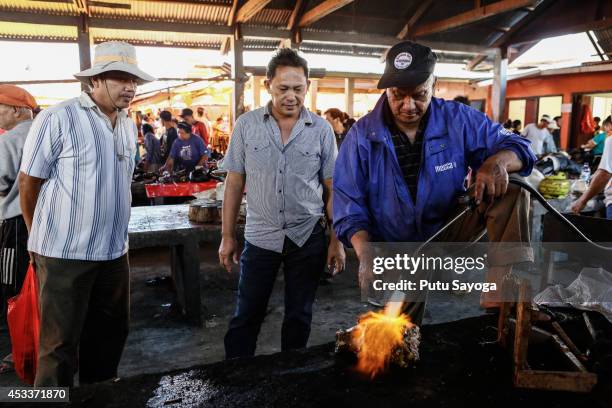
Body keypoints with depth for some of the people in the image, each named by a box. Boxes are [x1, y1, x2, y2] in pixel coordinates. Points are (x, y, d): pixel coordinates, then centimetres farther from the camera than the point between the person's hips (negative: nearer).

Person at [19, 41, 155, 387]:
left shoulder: (130, 126, 8)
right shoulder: (57, 119, -13)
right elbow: (29, 183, -6)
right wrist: (43, 238, 5)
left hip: (114, 251, 7)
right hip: (64, 253, -6)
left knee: (111, 332, 19)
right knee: (61, 342, 7)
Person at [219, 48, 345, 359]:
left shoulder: (321, 129, -3)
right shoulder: (246, 125, -3)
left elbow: (332, 189, 1)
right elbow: (234, 184, 1)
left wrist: (337, 240, -1)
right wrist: (227, 236, 1)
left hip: (308, 239, 1)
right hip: (260, 238, 0)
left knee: (299, 317, 15)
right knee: (246, 318, 9)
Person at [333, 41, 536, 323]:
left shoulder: (458, 120, -8)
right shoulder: (362, 136, -12)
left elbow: (517, 147, -5)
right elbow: (349, 206, -14)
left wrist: (498, 162, -31)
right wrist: (366, 256, -30)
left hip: (450, 232, 1)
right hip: (395, 253, -1)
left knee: (510, 190, -21)